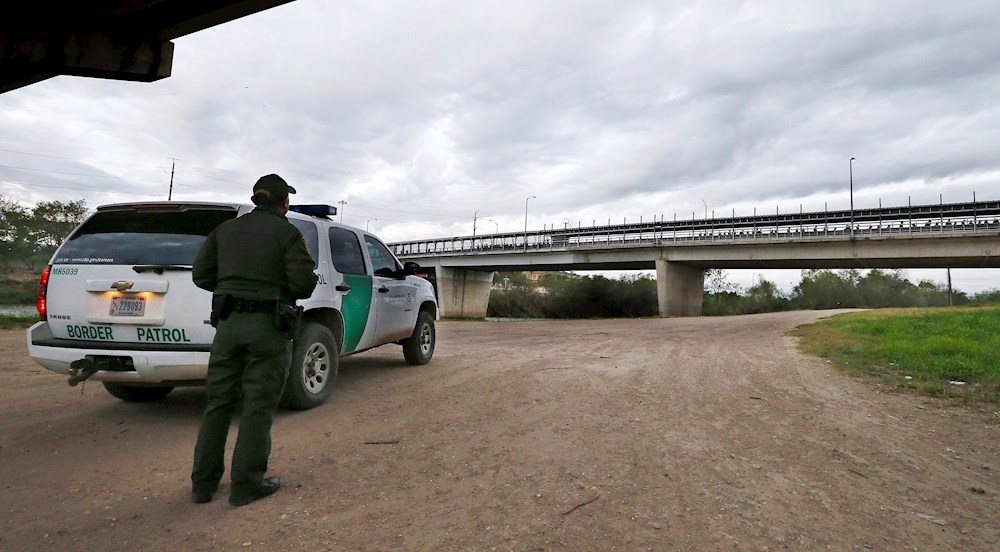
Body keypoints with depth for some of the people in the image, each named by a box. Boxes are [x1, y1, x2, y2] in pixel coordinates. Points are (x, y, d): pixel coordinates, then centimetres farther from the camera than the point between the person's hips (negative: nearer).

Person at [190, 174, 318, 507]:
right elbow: (304, 282, -15)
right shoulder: (287, 233, -5)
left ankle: (203, 483, 21)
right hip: (268, 327, -5)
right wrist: (285, 290, 7)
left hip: (228, 323, 5)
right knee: (258, 407, 3)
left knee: (218, 404, 14)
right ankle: (246, 486, 8)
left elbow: (201, 274, 7)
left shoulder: (225, 230, 10)